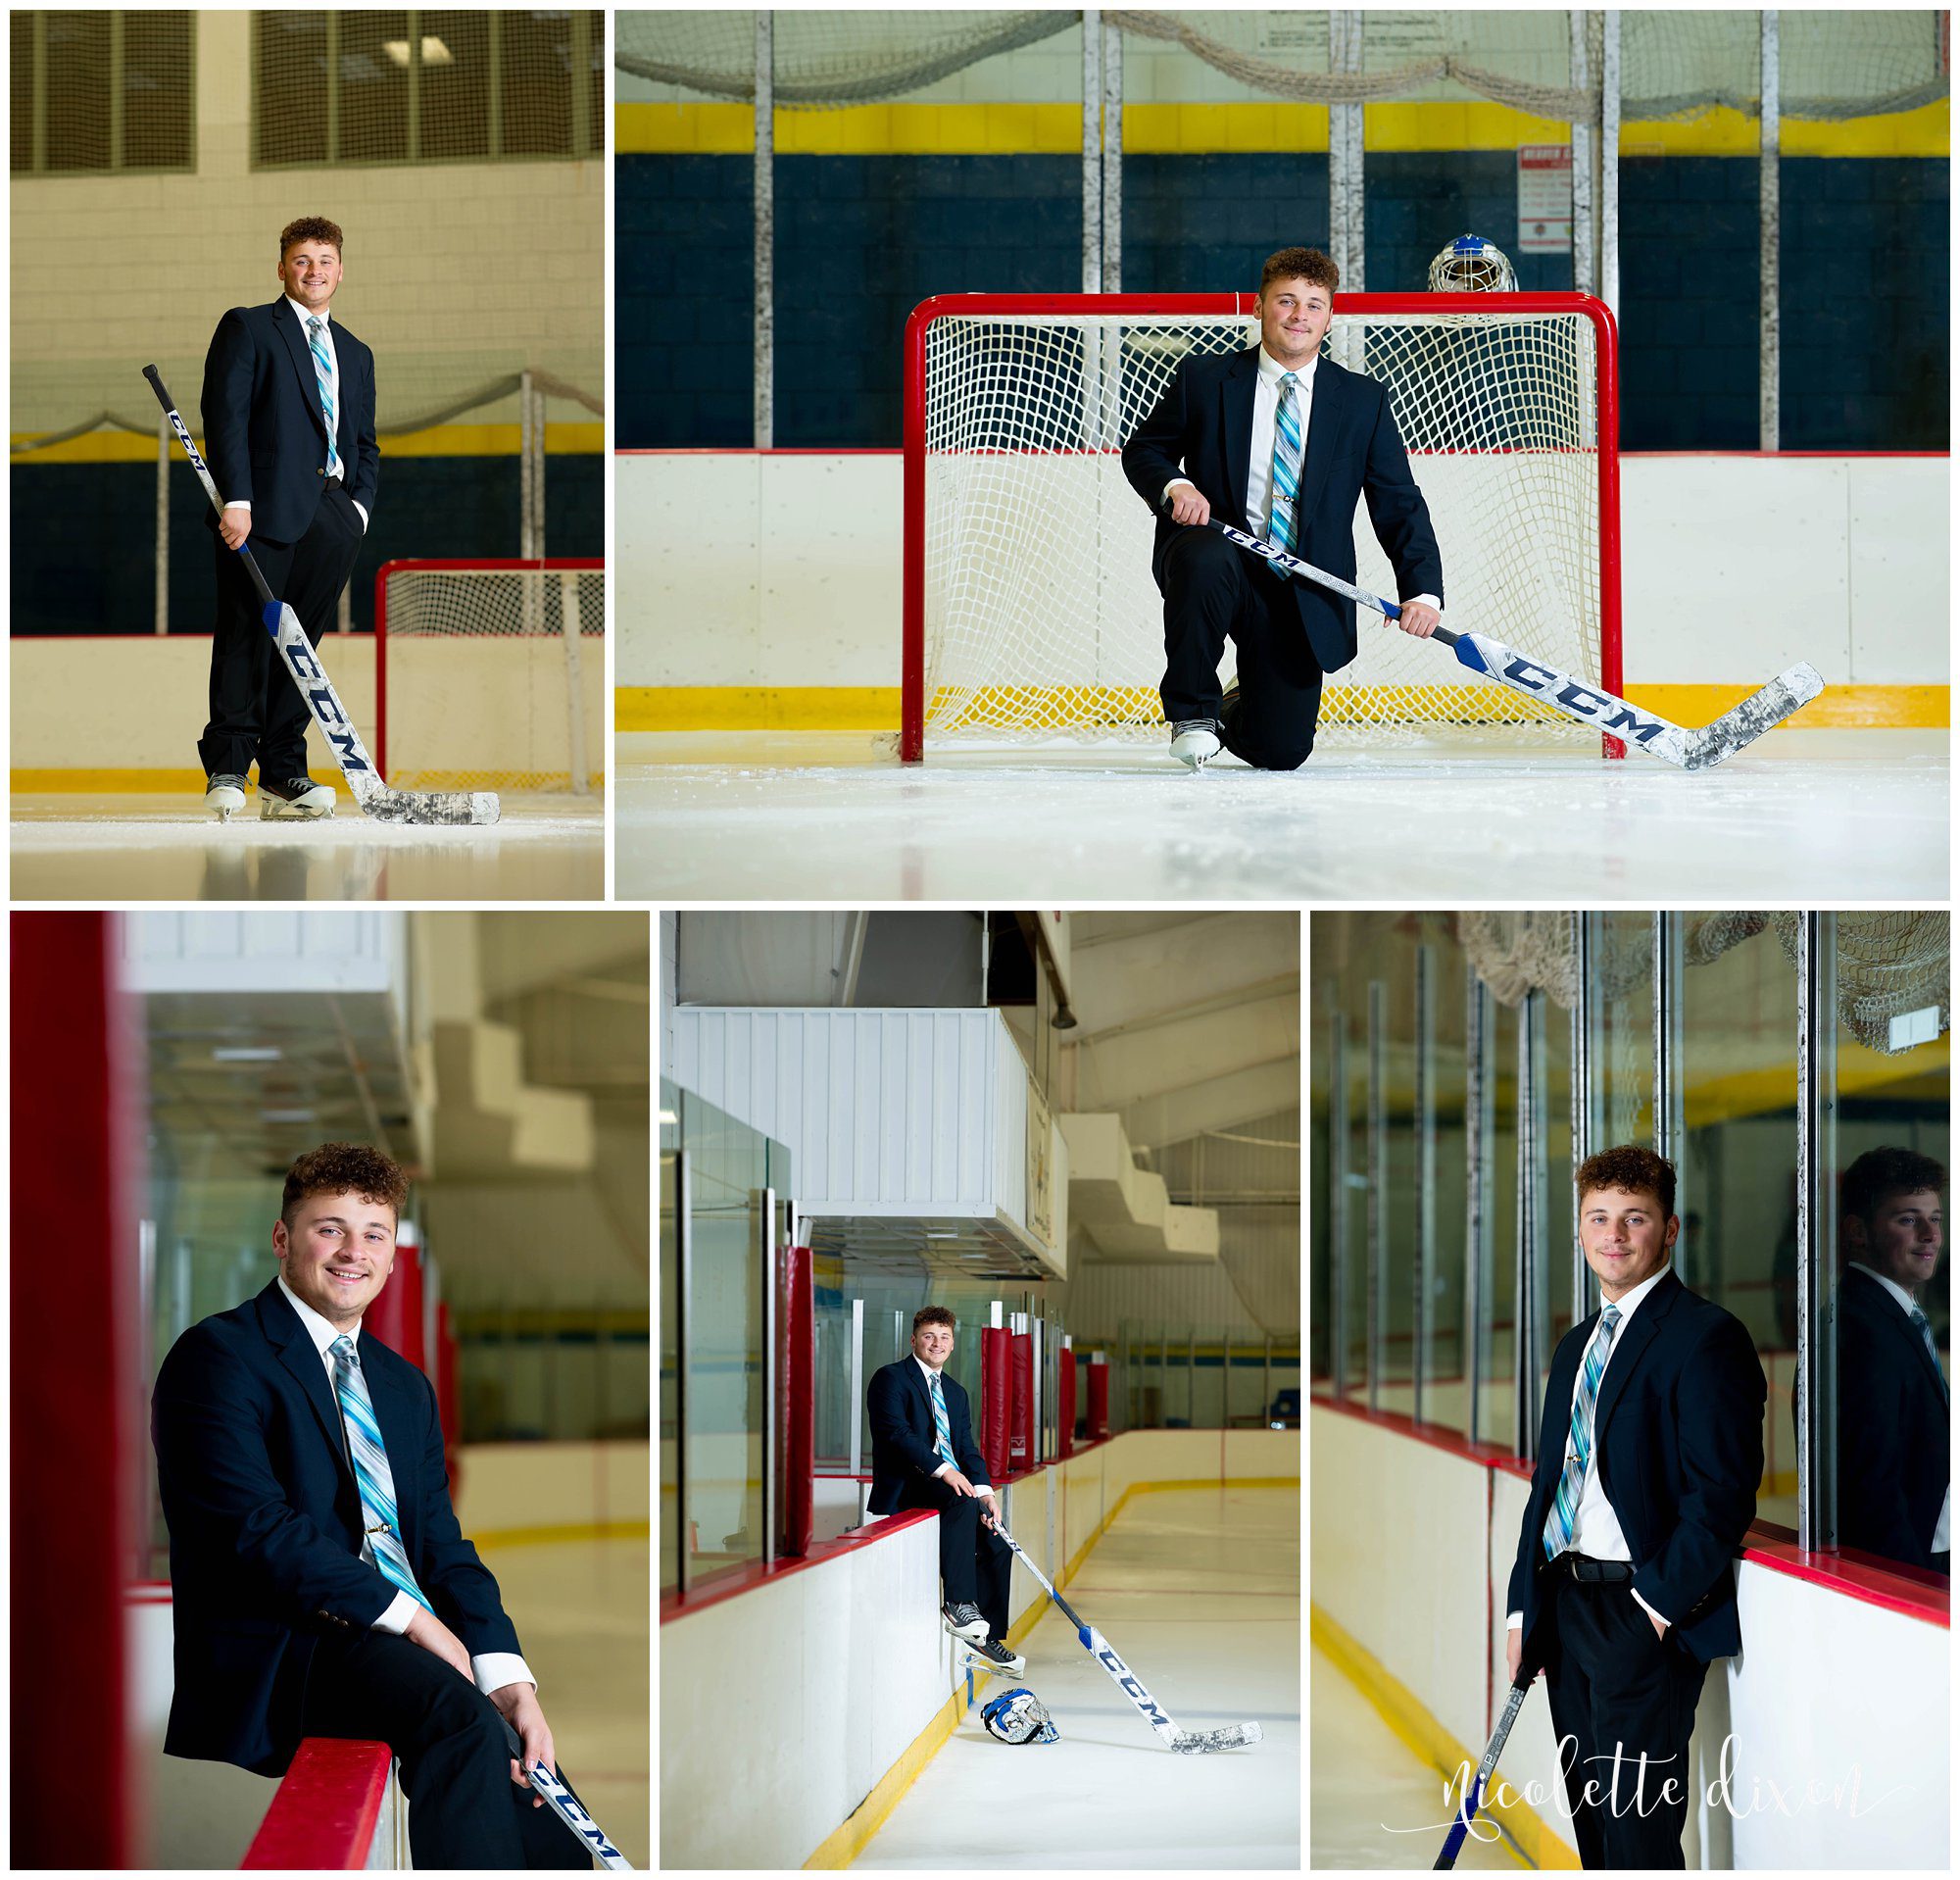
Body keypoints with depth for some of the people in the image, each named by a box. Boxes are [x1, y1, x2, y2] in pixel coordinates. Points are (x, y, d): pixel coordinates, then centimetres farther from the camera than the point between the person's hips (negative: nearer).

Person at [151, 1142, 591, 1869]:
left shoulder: (405, 1387, 23)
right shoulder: (218, 1357, -1)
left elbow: (442, 1546, 15)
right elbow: (255, 1531, -13)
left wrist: (509, 1678, -4)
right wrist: (410, 1618, -15)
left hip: (413, 1645, 7)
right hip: (278, 1657, -7)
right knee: (459, 1713, -34)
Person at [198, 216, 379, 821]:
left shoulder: (356, 355, 23)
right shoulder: (247, 328, 6)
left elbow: (365, 443, 24)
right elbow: (225, 415, -5)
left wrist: (358, 504, 5)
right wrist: (236, 499, -16)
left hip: (333, 515, 5)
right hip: (266, 508, -5)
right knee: (247, 635, -7)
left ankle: (284, 773, 6)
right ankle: (225, 770, -3)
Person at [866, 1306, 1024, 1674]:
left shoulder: (956, 1393, 22)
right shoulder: (891, 1379, -2)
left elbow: (967, 1448, 13)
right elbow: (897, 1432, -16)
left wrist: (983, 1490, -6)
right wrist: (942, 1470, -26)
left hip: (954, 1483, 8)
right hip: (904, 1486, -8)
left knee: (997, 1544, -7)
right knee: (962, 1504, -35)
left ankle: (987, 1637, 3)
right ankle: (958, 1604, -39)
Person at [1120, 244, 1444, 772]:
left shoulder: (1364, 400, 4)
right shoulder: (1203, 380, 1)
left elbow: (1399, 504, 3)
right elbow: (1142, 450, 11)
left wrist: (1421, 591, -11)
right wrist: (1175, 486, -13)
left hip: (1303, 593, 1)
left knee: (1280, 751, -5)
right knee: (1206, 558, -39)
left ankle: (1240, 713, 36)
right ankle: (1194, 710, -16)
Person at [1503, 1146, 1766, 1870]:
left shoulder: (1705, 1337, -10)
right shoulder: (1576, 1346, 18)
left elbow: (1722, 1494, -16)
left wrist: (1658, 1603, -17)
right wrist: (1524, 1608, 14)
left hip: (1647, 1616, -8)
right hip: (1565, 1606, 8)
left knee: (1638, 1829, -8)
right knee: (1589, 1813, 13)